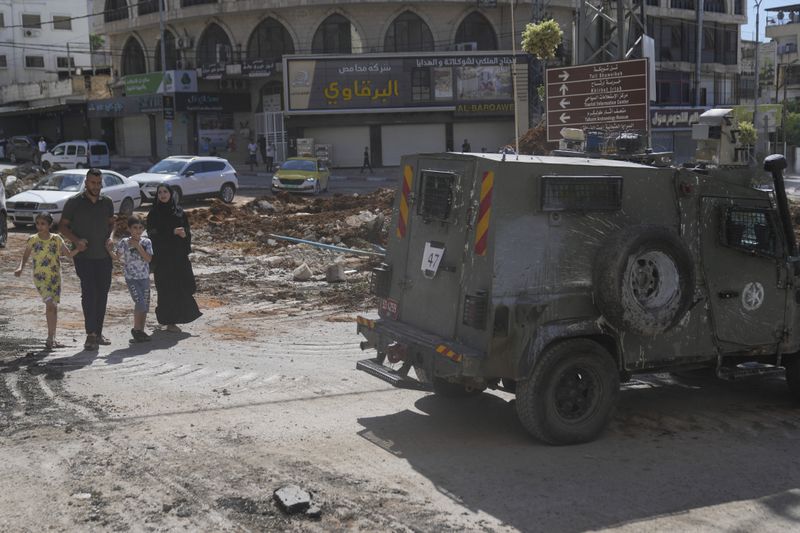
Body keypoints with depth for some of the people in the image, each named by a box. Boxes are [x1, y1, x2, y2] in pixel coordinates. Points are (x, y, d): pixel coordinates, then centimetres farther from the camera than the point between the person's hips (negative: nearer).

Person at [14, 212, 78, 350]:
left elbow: (69, 254, 0)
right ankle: (50, 338, -9)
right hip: (40, 278, -2)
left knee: (54, 307, 8)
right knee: (50, 304, -19)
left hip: (55, 277, 2)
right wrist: (20, 268, -8)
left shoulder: (56, 239, -2)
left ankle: (52, 338, 19)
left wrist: (79, 248, -17)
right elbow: (25, 256, 8)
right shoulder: (32, 240, -3)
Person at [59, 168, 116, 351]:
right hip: (84, 256, -4)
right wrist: (76, 240, -16)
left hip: (104, 256, 4)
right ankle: (91, 334, -13)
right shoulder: (74, 203, -3)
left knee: (102, 294, 8)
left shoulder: (107, 202, 8)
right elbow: (62, 226, 1)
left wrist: (111, 237, -2)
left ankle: (98, 332, 19)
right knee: (89, 293, -14)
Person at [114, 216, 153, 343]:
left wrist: (138, 246, -16)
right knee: (140, 302, -16)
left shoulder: (146, 242, 0)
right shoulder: (124, 242, -4)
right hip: (131, 278, -4)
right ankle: (136, 329, 1)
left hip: (144, 278, 4)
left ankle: (141, 331, 19)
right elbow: (116, 256, -2)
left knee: (145, 305, 6)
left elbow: (148, 259, -11)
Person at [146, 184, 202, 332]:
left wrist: (184, 233, -10)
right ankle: (169, 321, 4)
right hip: (163, 255, -4)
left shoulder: (178, 211, 10)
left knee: (182, 285, 4)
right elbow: (153, 233, -11)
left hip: (179, 254, 5)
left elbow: (186, 229, 13)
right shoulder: (154, 213, -3)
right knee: (167, 288, -4)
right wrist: (173, 232, -19)